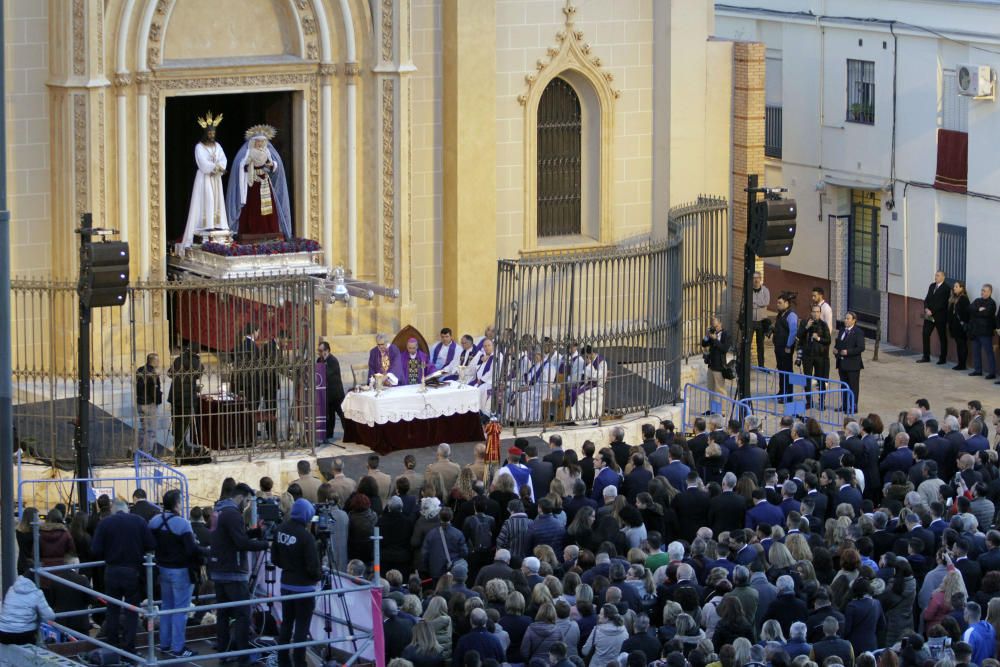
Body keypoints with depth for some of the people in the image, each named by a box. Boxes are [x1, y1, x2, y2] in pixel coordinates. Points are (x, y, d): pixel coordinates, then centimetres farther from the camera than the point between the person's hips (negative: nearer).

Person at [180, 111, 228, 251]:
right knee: (206, 200, -13)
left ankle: (217, 224, -1)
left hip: (216, 178, 5)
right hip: (204, 178, -5)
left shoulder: (217, 146, 12)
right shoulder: (199, 147, -5)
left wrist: (217, 168, -17)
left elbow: (223, 160, 2)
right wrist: (217, 167, -15)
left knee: (217, 201, 0)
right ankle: (206, 225, -17)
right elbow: (203, 163, -15)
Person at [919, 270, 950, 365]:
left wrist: (932, 311, -18)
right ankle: (926, 357, 9)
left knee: (942, 337, 4)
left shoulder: (946, 288, -11)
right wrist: (926, 309, -9)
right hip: (929, 315, 6)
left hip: (940, 316, -6)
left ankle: (943, 358, 11)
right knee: (925, 334, 2)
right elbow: (927, 299, 10)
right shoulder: (932, 286, 11)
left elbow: (942, 303, -16)